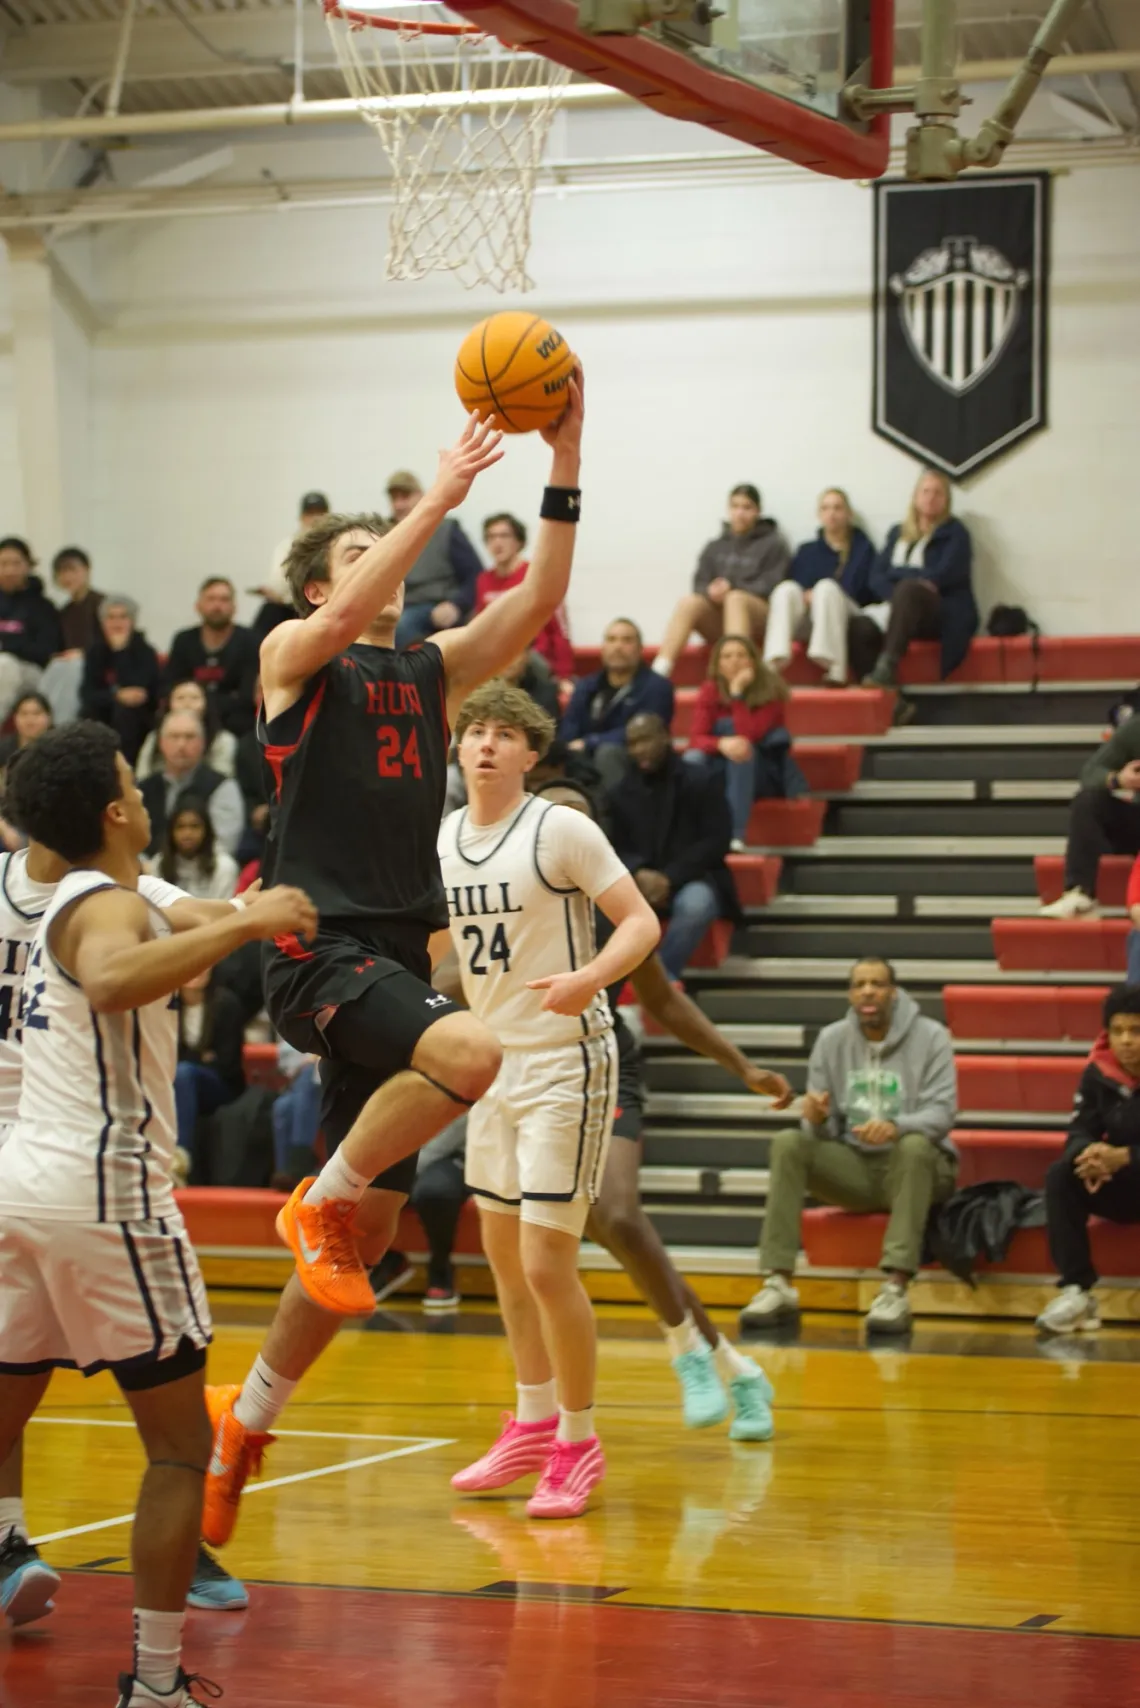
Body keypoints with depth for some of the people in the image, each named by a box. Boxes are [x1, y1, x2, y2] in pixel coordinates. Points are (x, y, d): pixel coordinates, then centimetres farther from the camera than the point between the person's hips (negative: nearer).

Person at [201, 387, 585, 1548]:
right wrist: (442, 496, -22)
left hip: (396, 959, 7)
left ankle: (245, 1421, 22)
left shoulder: (434, 670, 15)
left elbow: (540, 599, 4)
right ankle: (319, 1199, -12)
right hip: (318, 947, -6)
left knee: (365, 1233, 7)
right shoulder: (295, 657, 1)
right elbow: (348, 617, -22)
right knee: (470, 1054, -34)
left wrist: (566, 458, -5)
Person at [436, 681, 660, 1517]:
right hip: (495, 1062, 7)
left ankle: (578, 1444, 5)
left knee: (546, 1265, -10)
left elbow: (641, 922, -16)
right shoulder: (441, 838, 7)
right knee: (503, 1252, 15)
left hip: (567, 1063, -7)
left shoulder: (561, 829, -13)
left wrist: (588, 977, -33)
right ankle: (533, 1426, 29)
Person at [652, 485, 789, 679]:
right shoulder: (714, 548, 22)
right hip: (716, 623, 3)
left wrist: (732, 589, -17)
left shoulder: (773, 544, 10)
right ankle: (658, 672, -44)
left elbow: (770, 587, -2)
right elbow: (700, 585, 11)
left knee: (735, 598, -36)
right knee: (689, 601, -27)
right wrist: (711, 592, -14)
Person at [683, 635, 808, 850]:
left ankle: (735, 835, -45)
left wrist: (737, 693, -31)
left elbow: (748, 737, -28)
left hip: (764, 776, -2)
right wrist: (722, 743, -40)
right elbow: (696, 739, -18)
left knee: (743, 747, -35)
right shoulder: (711, 690, -6)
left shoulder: (770, 690, -15)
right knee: (693, 759, -29)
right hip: (721, 772, 2)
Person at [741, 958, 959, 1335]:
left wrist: (896, 1126, -37)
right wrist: (816, 1120, -24)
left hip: (916, 1166, -3)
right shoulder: (831, 1039, 5)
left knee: (915, 1144, -37)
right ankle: (779, 1284, -27)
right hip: (853, 1166, 3)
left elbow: (942, 1113, -16)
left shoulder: (930, 1037, -5)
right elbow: (823, 1130, 3)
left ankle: (896, 1289, -43)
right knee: (788, 1144, -21)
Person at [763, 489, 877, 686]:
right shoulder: (807, 551, 24)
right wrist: (806, 596, -14)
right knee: (787, 588, -29)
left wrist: (818, 596, -8)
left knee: (826, 587, -33)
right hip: (805, 623, 2)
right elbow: (790, 584, 10)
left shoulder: (863, 548, 17)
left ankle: (834, 668, -51)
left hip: (846, 616, -2)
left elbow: (866, 590, 4)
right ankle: (774, 662, -53)